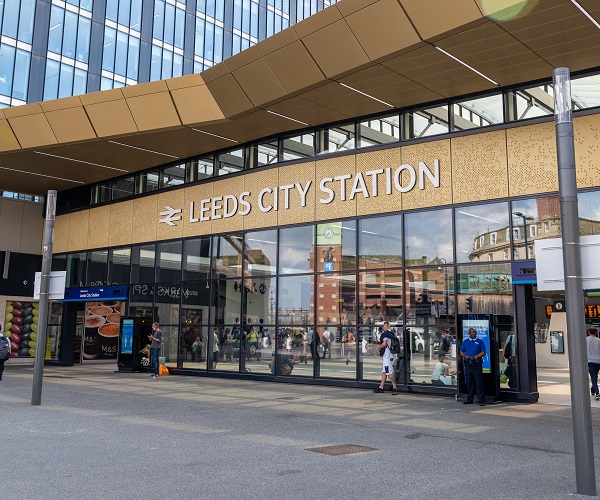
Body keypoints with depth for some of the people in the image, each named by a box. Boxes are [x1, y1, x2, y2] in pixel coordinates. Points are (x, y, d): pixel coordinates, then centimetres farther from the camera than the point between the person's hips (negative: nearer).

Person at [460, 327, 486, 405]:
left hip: (477, 364, -3)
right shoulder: (465, 341, 14)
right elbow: (461, 352, 15)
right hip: (468, 363, 3)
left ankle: (482, 400, -4)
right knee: (469, 382, 7)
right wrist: (465, 356, -6)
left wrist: (475, 357, -14)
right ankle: (469, 400, 15)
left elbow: (483, 352, -1)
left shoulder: (479, 341, 5)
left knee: (479, 382, -7)